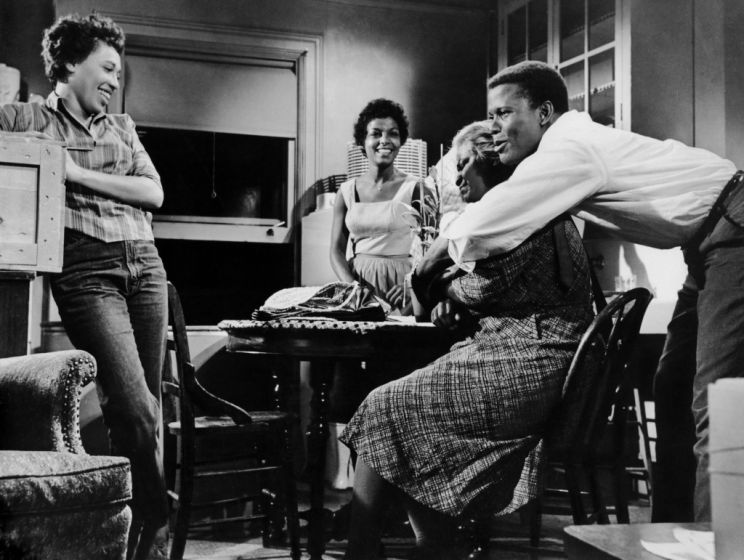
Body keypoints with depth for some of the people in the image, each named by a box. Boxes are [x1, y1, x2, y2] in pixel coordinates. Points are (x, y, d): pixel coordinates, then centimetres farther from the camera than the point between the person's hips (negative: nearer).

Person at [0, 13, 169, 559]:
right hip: (85, 268, -5)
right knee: (135, 409, -15)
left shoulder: (122, 126, 20)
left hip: (144, 263, 5)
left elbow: (153, 193, 7)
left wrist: (79, 173, -3)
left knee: (148, 407, 2)